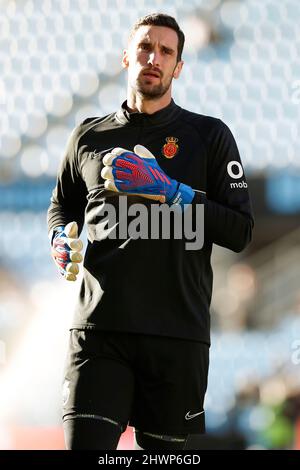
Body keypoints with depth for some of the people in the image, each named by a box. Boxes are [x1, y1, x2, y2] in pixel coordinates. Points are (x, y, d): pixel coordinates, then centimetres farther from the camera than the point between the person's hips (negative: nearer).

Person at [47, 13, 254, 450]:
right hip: (99, 328, 1)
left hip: (178, 332, -1)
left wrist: (170, 191, -10)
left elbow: (240, 231, 2)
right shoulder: (90, 135, 15)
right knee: (84, 443, -12)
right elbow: (62, 206, 30)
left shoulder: (209, 135, 8)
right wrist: (63, 239, 6)